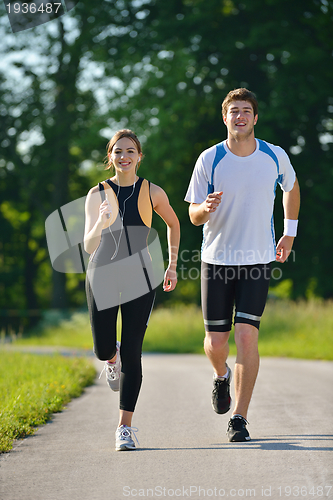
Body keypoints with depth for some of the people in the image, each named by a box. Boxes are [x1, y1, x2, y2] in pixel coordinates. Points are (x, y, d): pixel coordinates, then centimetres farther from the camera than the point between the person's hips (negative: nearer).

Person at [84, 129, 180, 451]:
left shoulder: (152, 193, 2)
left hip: (139, 278, 0)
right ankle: (112, 358, 40)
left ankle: (125, 427, -1)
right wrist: (101, 224, -26)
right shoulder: (97, 195, 0)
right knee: (102, 350, 0)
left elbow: (173, 224, 21)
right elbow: (89, 246, -6)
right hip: (102, 275, 1)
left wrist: (172, 265, 17)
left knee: (132, 353, -5)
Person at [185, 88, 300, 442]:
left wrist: (289, 232, 19)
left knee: (247, 336, -13)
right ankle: (221, 375, 39)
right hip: (216, 259, 0)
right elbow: (194, 216, -2)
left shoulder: (275, 157, -2)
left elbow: (291, 186, 22)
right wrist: (207, 208, -25)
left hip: (258, 260, 0)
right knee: (215, 342, 2)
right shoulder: (209, 159, -6)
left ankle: (239, 418, -4)